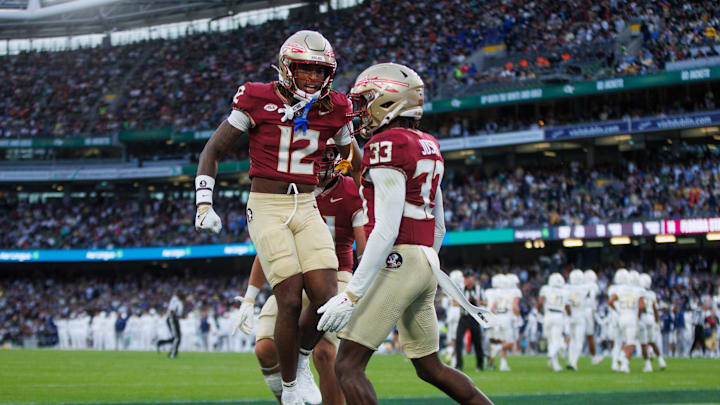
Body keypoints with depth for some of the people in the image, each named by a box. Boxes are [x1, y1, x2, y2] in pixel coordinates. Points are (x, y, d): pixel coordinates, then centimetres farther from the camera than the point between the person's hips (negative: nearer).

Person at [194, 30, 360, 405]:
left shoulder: (333, 109, 5)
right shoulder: (258, 101, -6)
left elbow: (353, 159, 23)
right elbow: (212, 152, 1)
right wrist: (204, 204, -7)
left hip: (307, 208, 4)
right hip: (267, 208, -4)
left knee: (326, 297, -11)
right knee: (290, 300, -13)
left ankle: (301, 359, 20)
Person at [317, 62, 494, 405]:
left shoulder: (388, 145, -12)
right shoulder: (428, 147, 16)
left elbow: (387, 229, -20)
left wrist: (351, 294, -22)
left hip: (396, 261, -9)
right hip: (426, 264, 9)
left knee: (348, 366, -10)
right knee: (430, 367, 20)